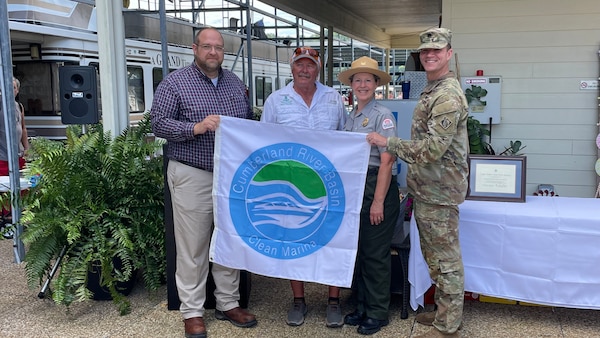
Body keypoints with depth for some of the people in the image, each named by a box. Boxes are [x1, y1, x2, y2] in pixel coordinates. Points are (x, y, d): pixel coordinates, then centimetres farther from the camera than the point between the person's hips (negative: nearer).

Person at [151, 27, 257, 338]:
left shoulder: (236, 83, 13)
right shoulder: (175, 82, -3)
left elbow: (250, 122, 19)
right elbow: (158, 124, -10)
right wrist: (196, 128, -23)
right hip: (192, 176, -5)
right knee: (192, 246, 1)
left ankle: (228, 303, 25)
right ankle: (192, 311, 14)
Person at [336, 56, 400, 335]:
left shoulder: (382, 116, -10)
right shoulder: (350, 117, 12)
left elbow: (386, 162, -15)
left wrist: (378, 201, -18)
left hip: (378, 188, -7)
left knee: (375, 253, 1)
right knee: (357, 250, 14)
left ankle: (378, 313, 15)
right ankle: (362, 305, 28)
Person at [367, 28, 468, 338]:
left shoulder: (448, 95, -18)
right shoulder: (431, 91, 15)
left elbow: (432, 148, -25)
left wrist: (388, 143, -17)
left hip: (439, 192, -10)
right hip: (426, 189, 10)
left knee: (445, 259, 0)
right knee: (434, 255, 19)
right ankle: (444, 310, 32)